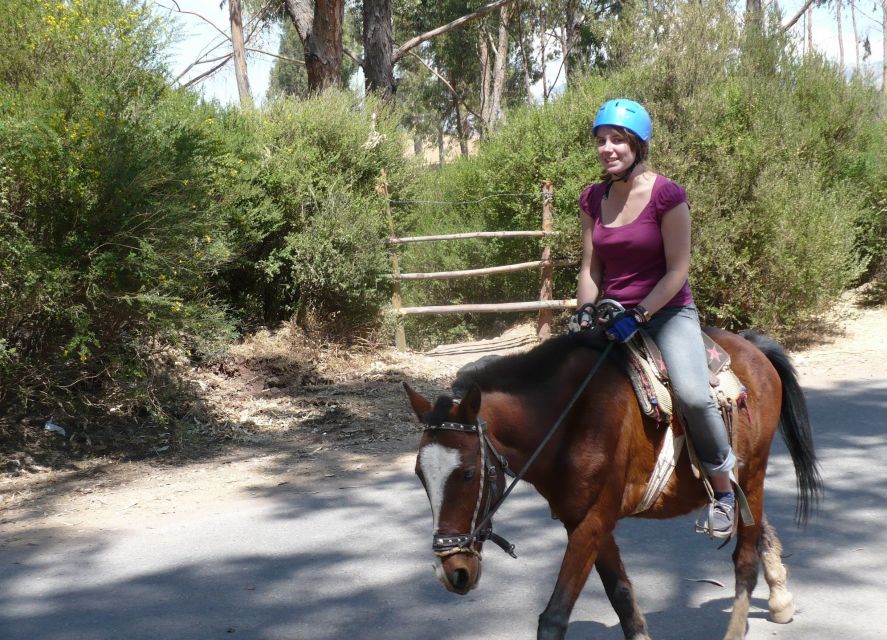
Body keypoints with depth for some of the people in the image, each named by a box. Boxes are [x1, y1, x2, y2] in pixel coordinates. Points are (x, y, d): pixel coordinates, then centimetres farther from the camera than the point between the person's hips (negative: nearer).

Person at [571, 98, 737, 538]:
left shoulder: (667, 195, -13)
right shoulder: (593, 199, 3)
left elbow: (677, 271, -13)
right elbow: (590, 267, 7)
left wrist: (638, 316, -21)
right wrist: (585, 313, -8)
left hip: (667, 312, -6)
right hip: (612, 315, 6)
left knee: (692, 394, -27)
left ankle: (723, 489, -6)